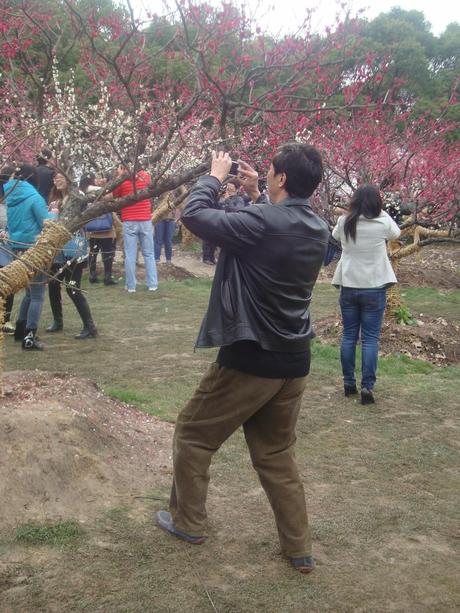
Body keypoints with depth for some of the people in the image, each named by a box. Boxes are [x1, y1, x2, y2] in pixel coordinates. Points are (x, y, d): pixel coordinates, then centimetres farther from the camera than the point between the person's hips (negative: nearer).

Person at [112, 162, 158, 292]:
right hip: (145, 221, 2)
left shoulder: (122, 181, -5)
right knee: (149, 254, 8)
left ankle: (131, 286, 2)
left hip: (129, 222, -2)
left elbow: (114, 195, 12)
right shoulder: (145, 177, 2)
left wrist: (119, 176, 7)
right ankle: (152, 284, 6)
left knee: (130, 255, 2)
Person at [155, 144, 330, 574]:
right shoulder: (318, 229, 3)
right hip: (294, 361, 7)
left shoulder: (263, 221, -21)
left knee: (192, 435, 15)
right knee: (276, 453, 20)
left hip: (249, 359, -7)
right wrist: (254, 196, 15)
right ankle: (299, 549, 23)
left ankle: (188, 522, 29)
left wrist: (214, 176, 0)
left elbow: (194, 216, -15)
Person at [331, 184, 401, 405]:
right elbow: (396, 233, 14)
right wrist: (381, 212, 19)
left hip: (348, 286, 3)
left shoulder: (344, 222, -3)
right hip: (374, 288, -2)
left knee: (349, 336, 12)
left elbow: (335, 235, 20)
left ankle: (348, 382, 17)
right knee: (370, 338, 1)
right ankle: (367, 386, -2)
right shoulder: (383, 223, -9)